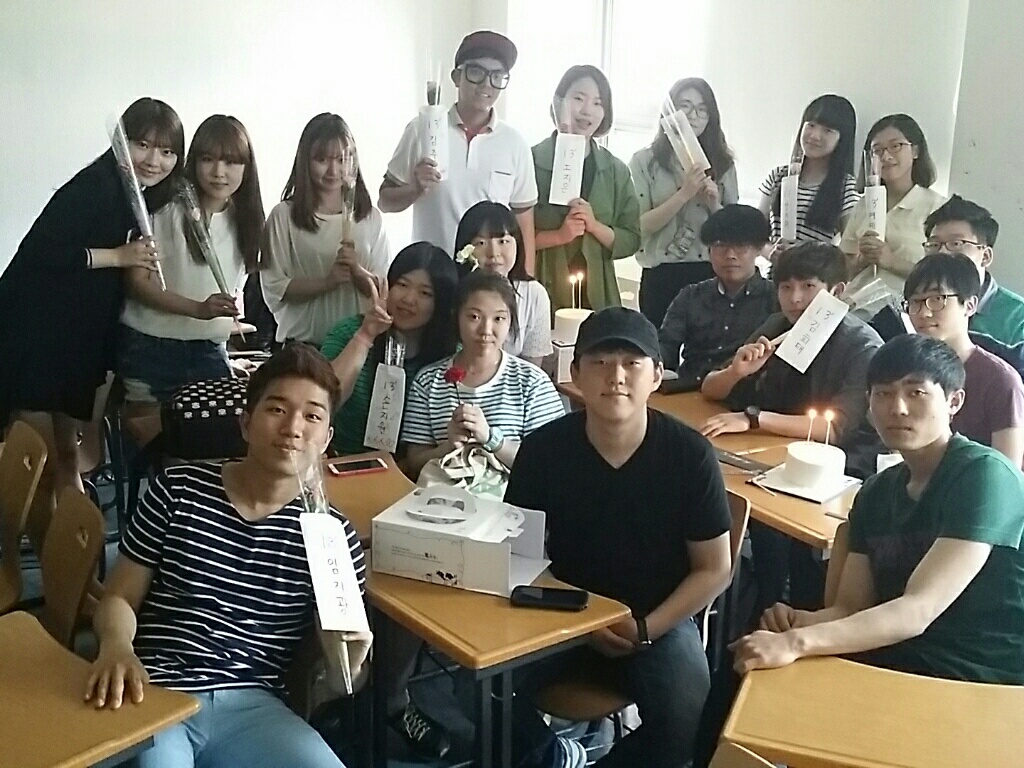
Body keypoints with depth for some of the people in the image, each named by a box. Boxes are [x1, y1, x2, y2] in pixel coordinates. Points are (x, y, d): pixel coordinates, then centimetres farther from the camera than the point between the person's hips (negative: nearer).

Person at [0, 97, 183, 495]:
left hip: (84, 334, 7)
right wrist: (118, 256, -24)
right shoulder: (93, 186, -19)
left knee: (67, 447, 16)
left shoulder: (150, 198, 6)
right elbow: (37, 251, -25)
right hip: (36, 326, -7)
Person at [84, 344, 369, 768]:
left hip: (250, 706, 2)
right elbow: (119, 597, 10)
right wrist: (117, 645, -13)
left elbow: (336, 684, 8)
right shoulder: (178, 490, 5)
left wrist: (349, 656, -16)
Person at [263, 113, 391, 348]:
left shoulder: (370, 217, 6)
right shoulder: (284, 216, -1)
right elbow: (275, 289, -6)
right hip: (302, 344, -2)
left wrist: (357, 272, -14)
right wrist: (327, 281, -17)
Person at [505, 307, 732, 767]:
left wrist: (646, 629, -16)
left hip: (660, 617, -1)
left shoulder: (690, 455, -14)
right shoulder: (543, 449, -11)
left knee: (683, 723, -27)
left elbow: (713, 570, -5)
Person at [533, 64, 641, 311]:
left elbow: (631, 241, 5)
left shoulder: (616, 170, 7)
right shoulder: (530, 161, -4)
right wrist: (559, 236, -16)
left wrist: (595, 226, -11)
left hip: (596, 296, 3)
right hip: (538, 295, -3)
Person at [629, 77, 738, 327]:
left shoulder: (722, 164, 9)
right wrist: (684, 194, -16)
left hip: (711, 275, 2)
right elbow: (640, 226, -8)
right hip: (662, 276, -2)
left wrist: (714, 205, -7)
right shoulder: (646, 161, 1)